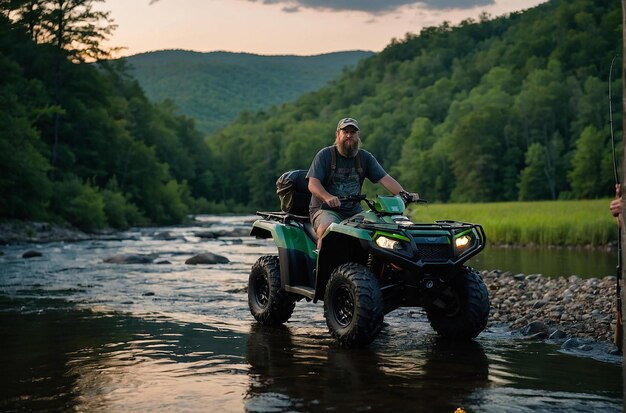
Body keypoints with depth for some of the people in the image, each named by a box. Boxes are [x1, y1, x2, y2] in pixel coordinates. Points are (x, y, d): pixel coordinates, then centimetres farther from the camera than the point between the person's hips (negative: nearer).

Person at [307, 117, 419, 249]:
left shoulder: (365, 157, 10)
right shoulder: (325, 155, -2)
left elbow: (384, 178, 2)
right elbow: (313, 184, -12)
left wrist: (404, 194, -16)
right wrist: (327, 197, -33)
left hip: (354, 211, 4)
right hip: (326, 210, -4)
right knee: (327, 229, -36)